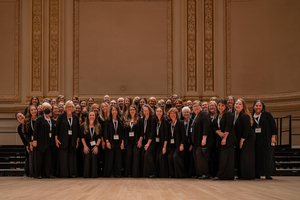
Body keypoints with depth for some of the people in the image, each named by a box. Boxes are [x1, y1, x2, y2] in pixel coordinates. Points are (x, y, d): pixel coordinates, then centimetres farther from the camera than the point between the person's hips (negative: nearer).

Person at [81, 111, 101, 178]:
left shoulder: (98, 126, 6)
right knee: (86, 162, -4)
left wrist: (96, 146, -6)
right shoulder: (83, 125, 3)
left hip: (95, 147, 1)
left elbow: (99, 137, 4)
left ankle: (94, 176, 5)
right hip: (87, 147, -1)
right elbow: (82, 137, 2)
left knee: (94, 162, -1)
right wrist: (85, 146, -6)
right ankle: (86, 176, 3)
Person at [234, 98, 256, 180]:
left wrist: (242, 140, -17)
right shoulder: (234, 115, 8)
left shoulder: (245, 116, -18)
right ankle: (241, 175, 16)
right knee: (239, 157, 10)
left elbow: (247, 129, -20)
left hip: (248, 139, -9)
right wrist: (237, 141, 11)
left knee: (245, 157, -8)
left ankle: (247, 175, -2)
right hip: (239, 140, 9)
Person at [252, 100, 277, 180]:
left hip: (266, 139, -3)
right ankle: (257, 174, 9)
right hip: (256, 140, 3)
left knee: (267, 157, -3)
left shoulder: (267, 114, 0)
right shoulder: (251, 116, 11)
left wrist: (273, 136, -10)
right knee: (257, 157, 3)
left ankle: (268, 174, 0)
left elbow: (273, 125, -3)